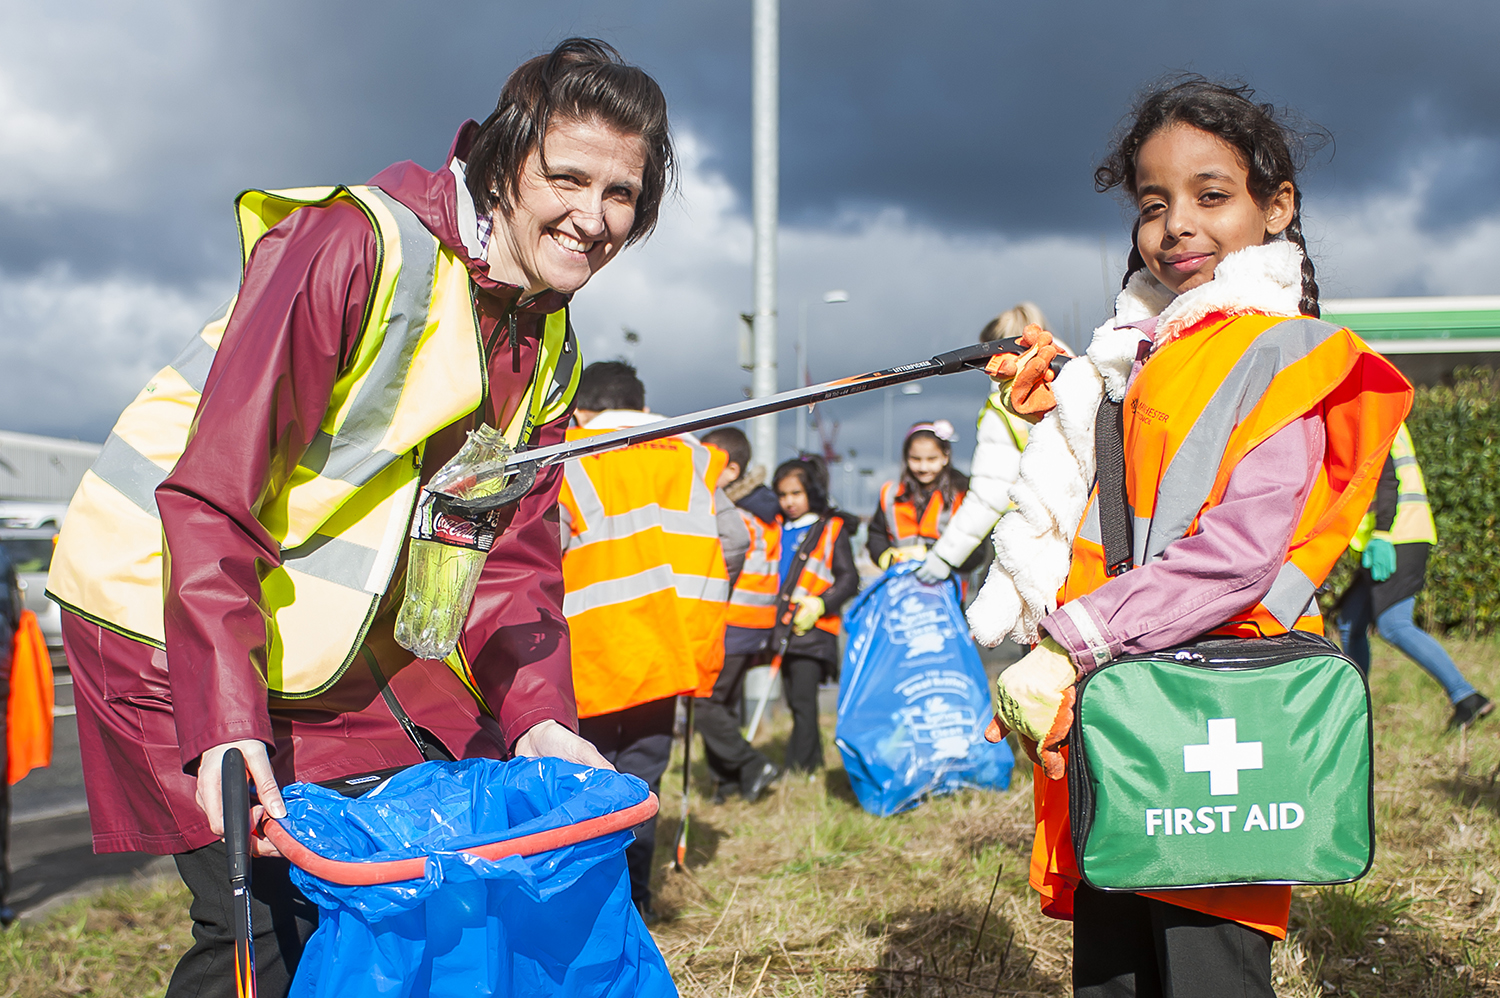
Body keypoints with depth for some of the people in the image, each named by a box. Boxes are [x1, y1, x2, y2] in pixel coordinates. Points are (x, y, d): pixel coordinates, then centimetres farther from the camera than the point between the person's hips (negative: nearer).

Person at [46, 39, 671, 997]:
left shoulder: (550, 351, 3)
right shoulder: (358, 244, -24)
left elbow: (512, 551, 3)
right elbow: (211, 491, -27)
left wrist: (541, 719, -13)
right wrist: (226, 720, -32)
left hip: (336, 624, 8)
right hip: (165, 598, -8)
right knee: (267, 916, -13)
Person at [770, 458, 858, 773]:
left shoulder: (832, 529, 0)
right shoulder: (777, 529, 15)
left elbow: (848, 578, -2)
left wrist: (819, 605, -15)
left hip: (814, 630, -6)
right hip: (783, 629, 6)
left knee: (804, 699, -11)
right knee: (794, 702, 12)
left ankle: (800, 768, -11)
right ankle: (814, 760, 24)